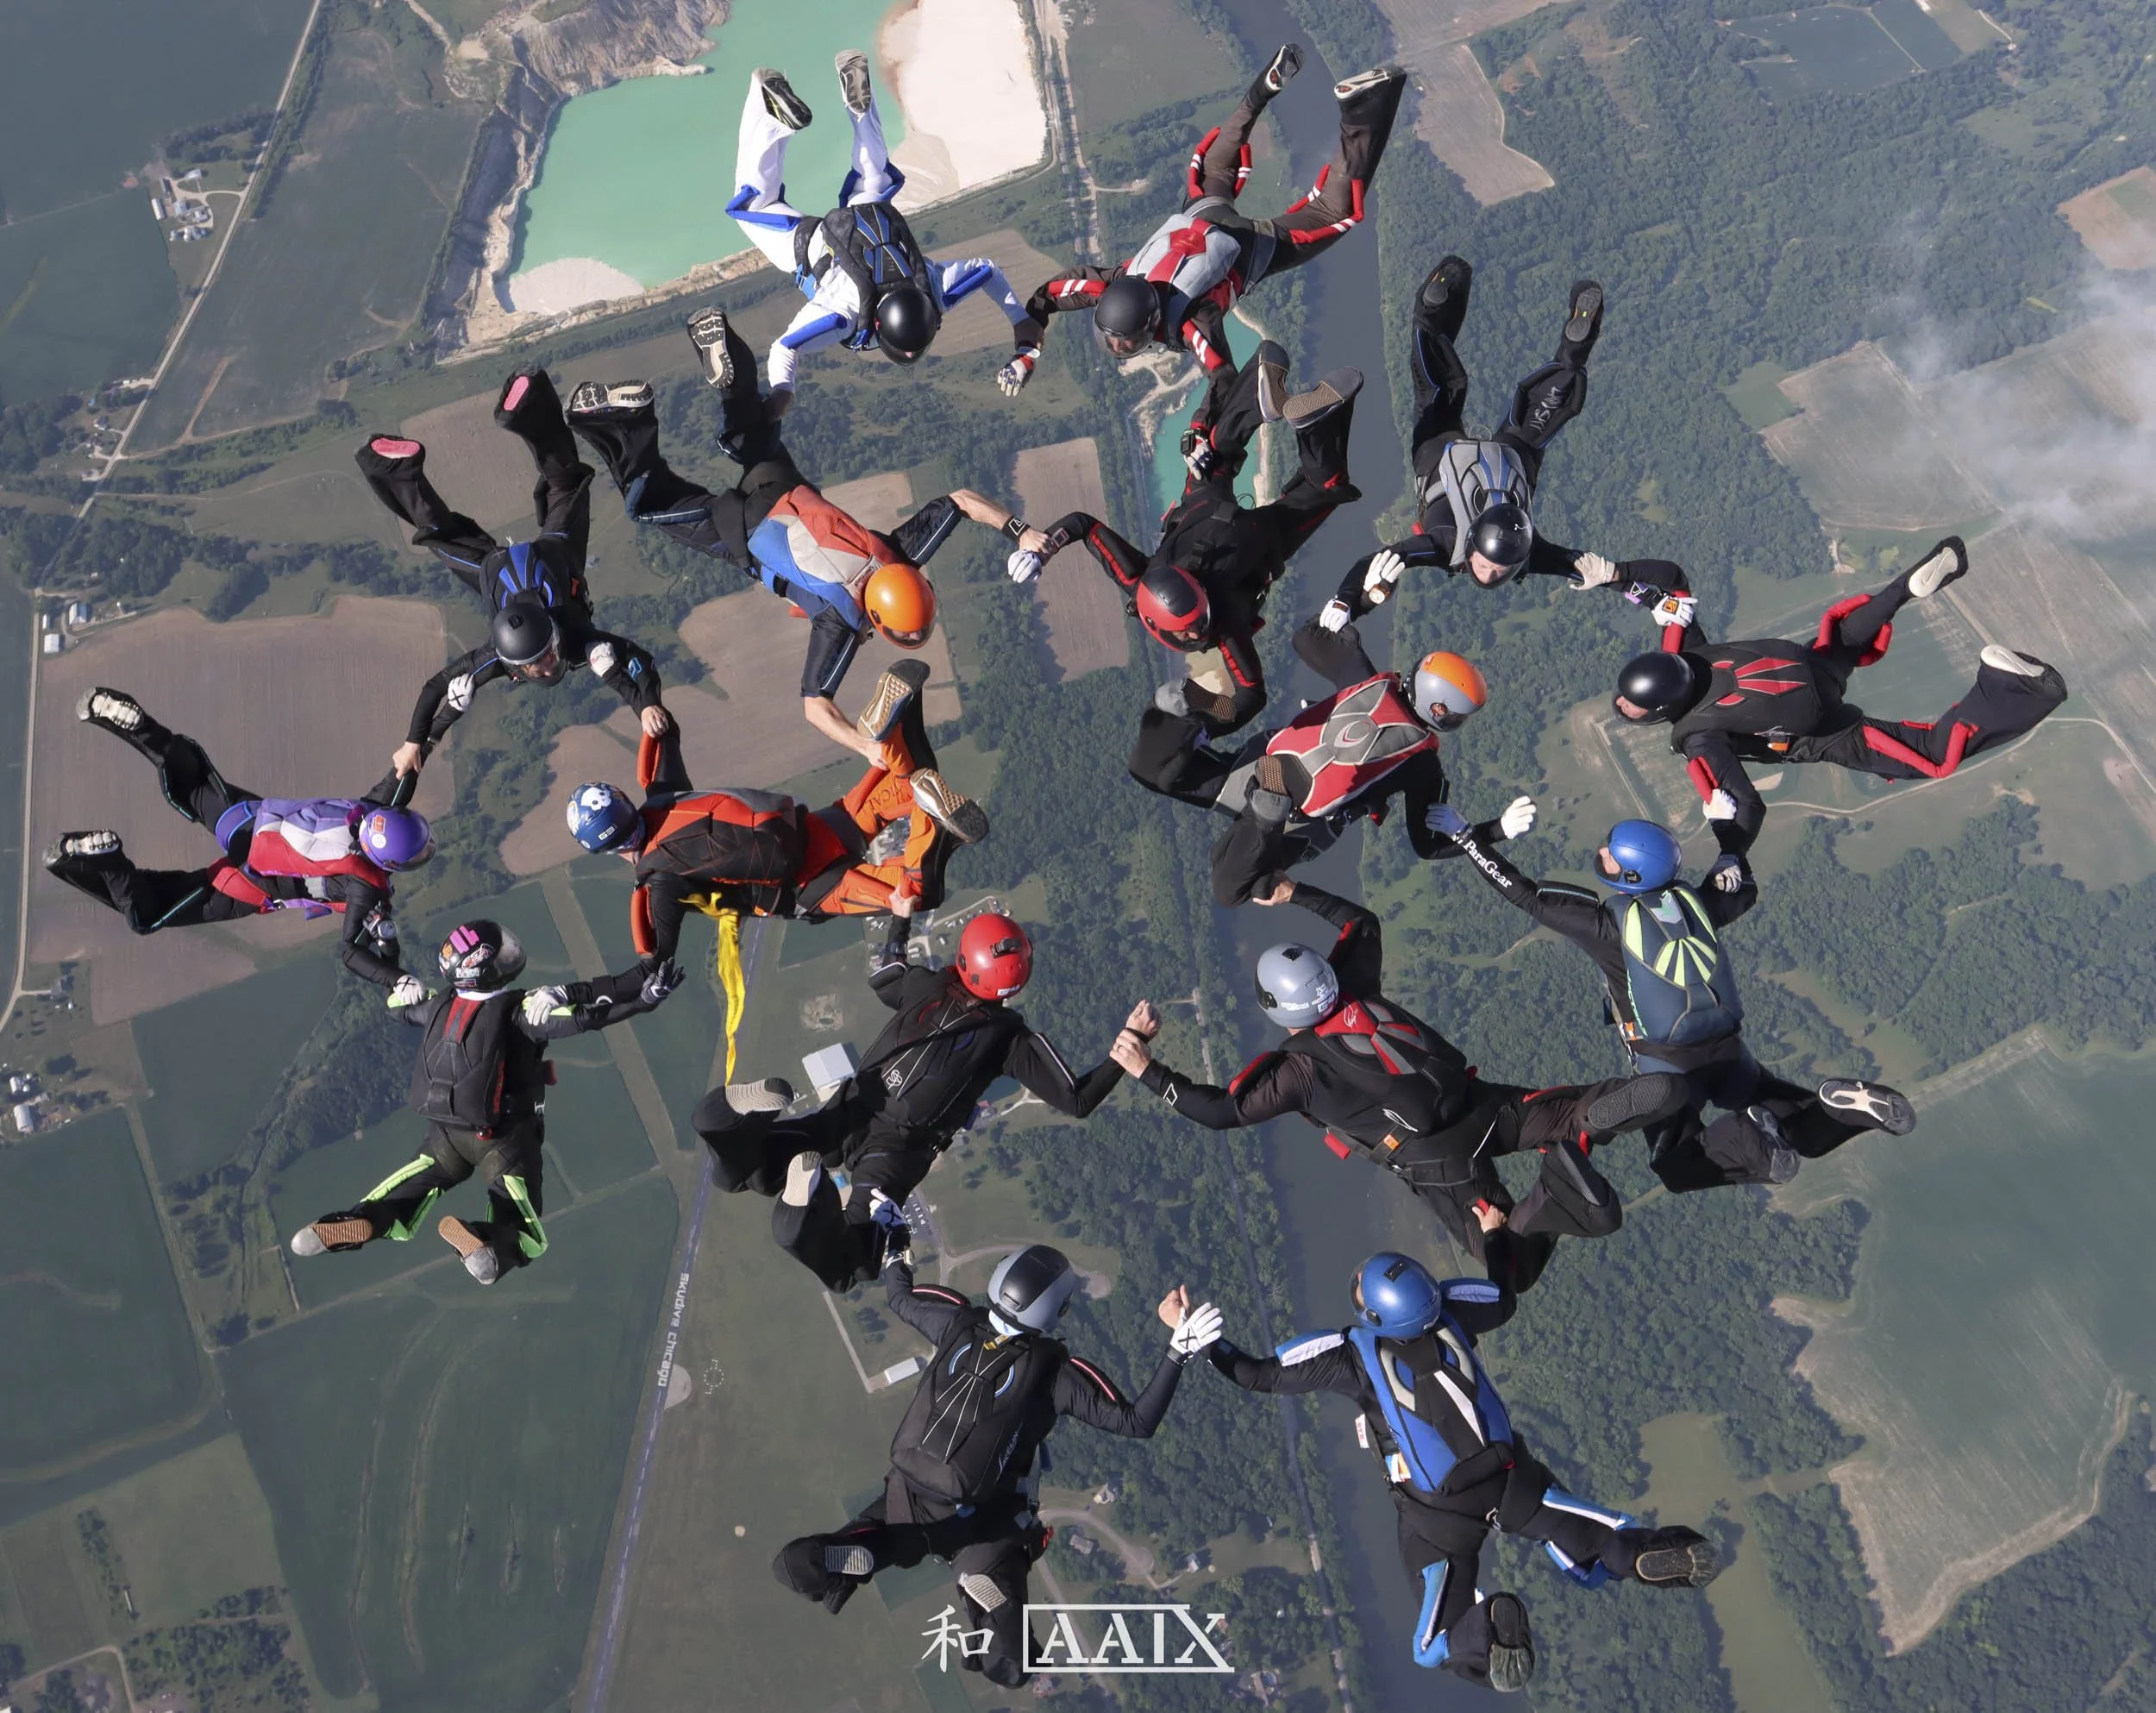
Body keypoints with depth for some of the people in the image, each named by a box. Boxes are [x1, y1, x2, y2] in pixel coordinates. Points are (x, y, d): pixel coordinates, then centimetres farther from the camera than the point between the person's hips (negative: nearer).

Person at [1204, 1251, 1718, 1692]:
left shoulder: (1351, 1355, -16)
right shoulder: (1449, 1313, -7)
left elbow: (1259, 1375, -12)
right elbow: (1506, 1299, 15)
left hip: (1438, 1512, -3)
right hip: (1510, 1477, 3)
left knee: (1440, 1649, 7)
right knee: (1606, 1550, 10)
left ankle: (1487, 1626, -26)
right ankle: (1646, 1555, -26)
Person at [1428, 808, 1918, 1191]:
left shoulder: (1606, 922, -13)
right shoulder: (1694, 902, 2)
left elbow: (1523, 894, -11)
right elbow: (1745, 890, 25)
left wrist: (1463, 835, -7)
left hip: (1667, 1065, -5)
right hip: (1730, 1051, 5)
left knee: (1677, 1168, 9)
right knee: (1800, 1136, 23)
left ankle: (1743, 1144, -20)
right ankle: (1844, 1105, -10)